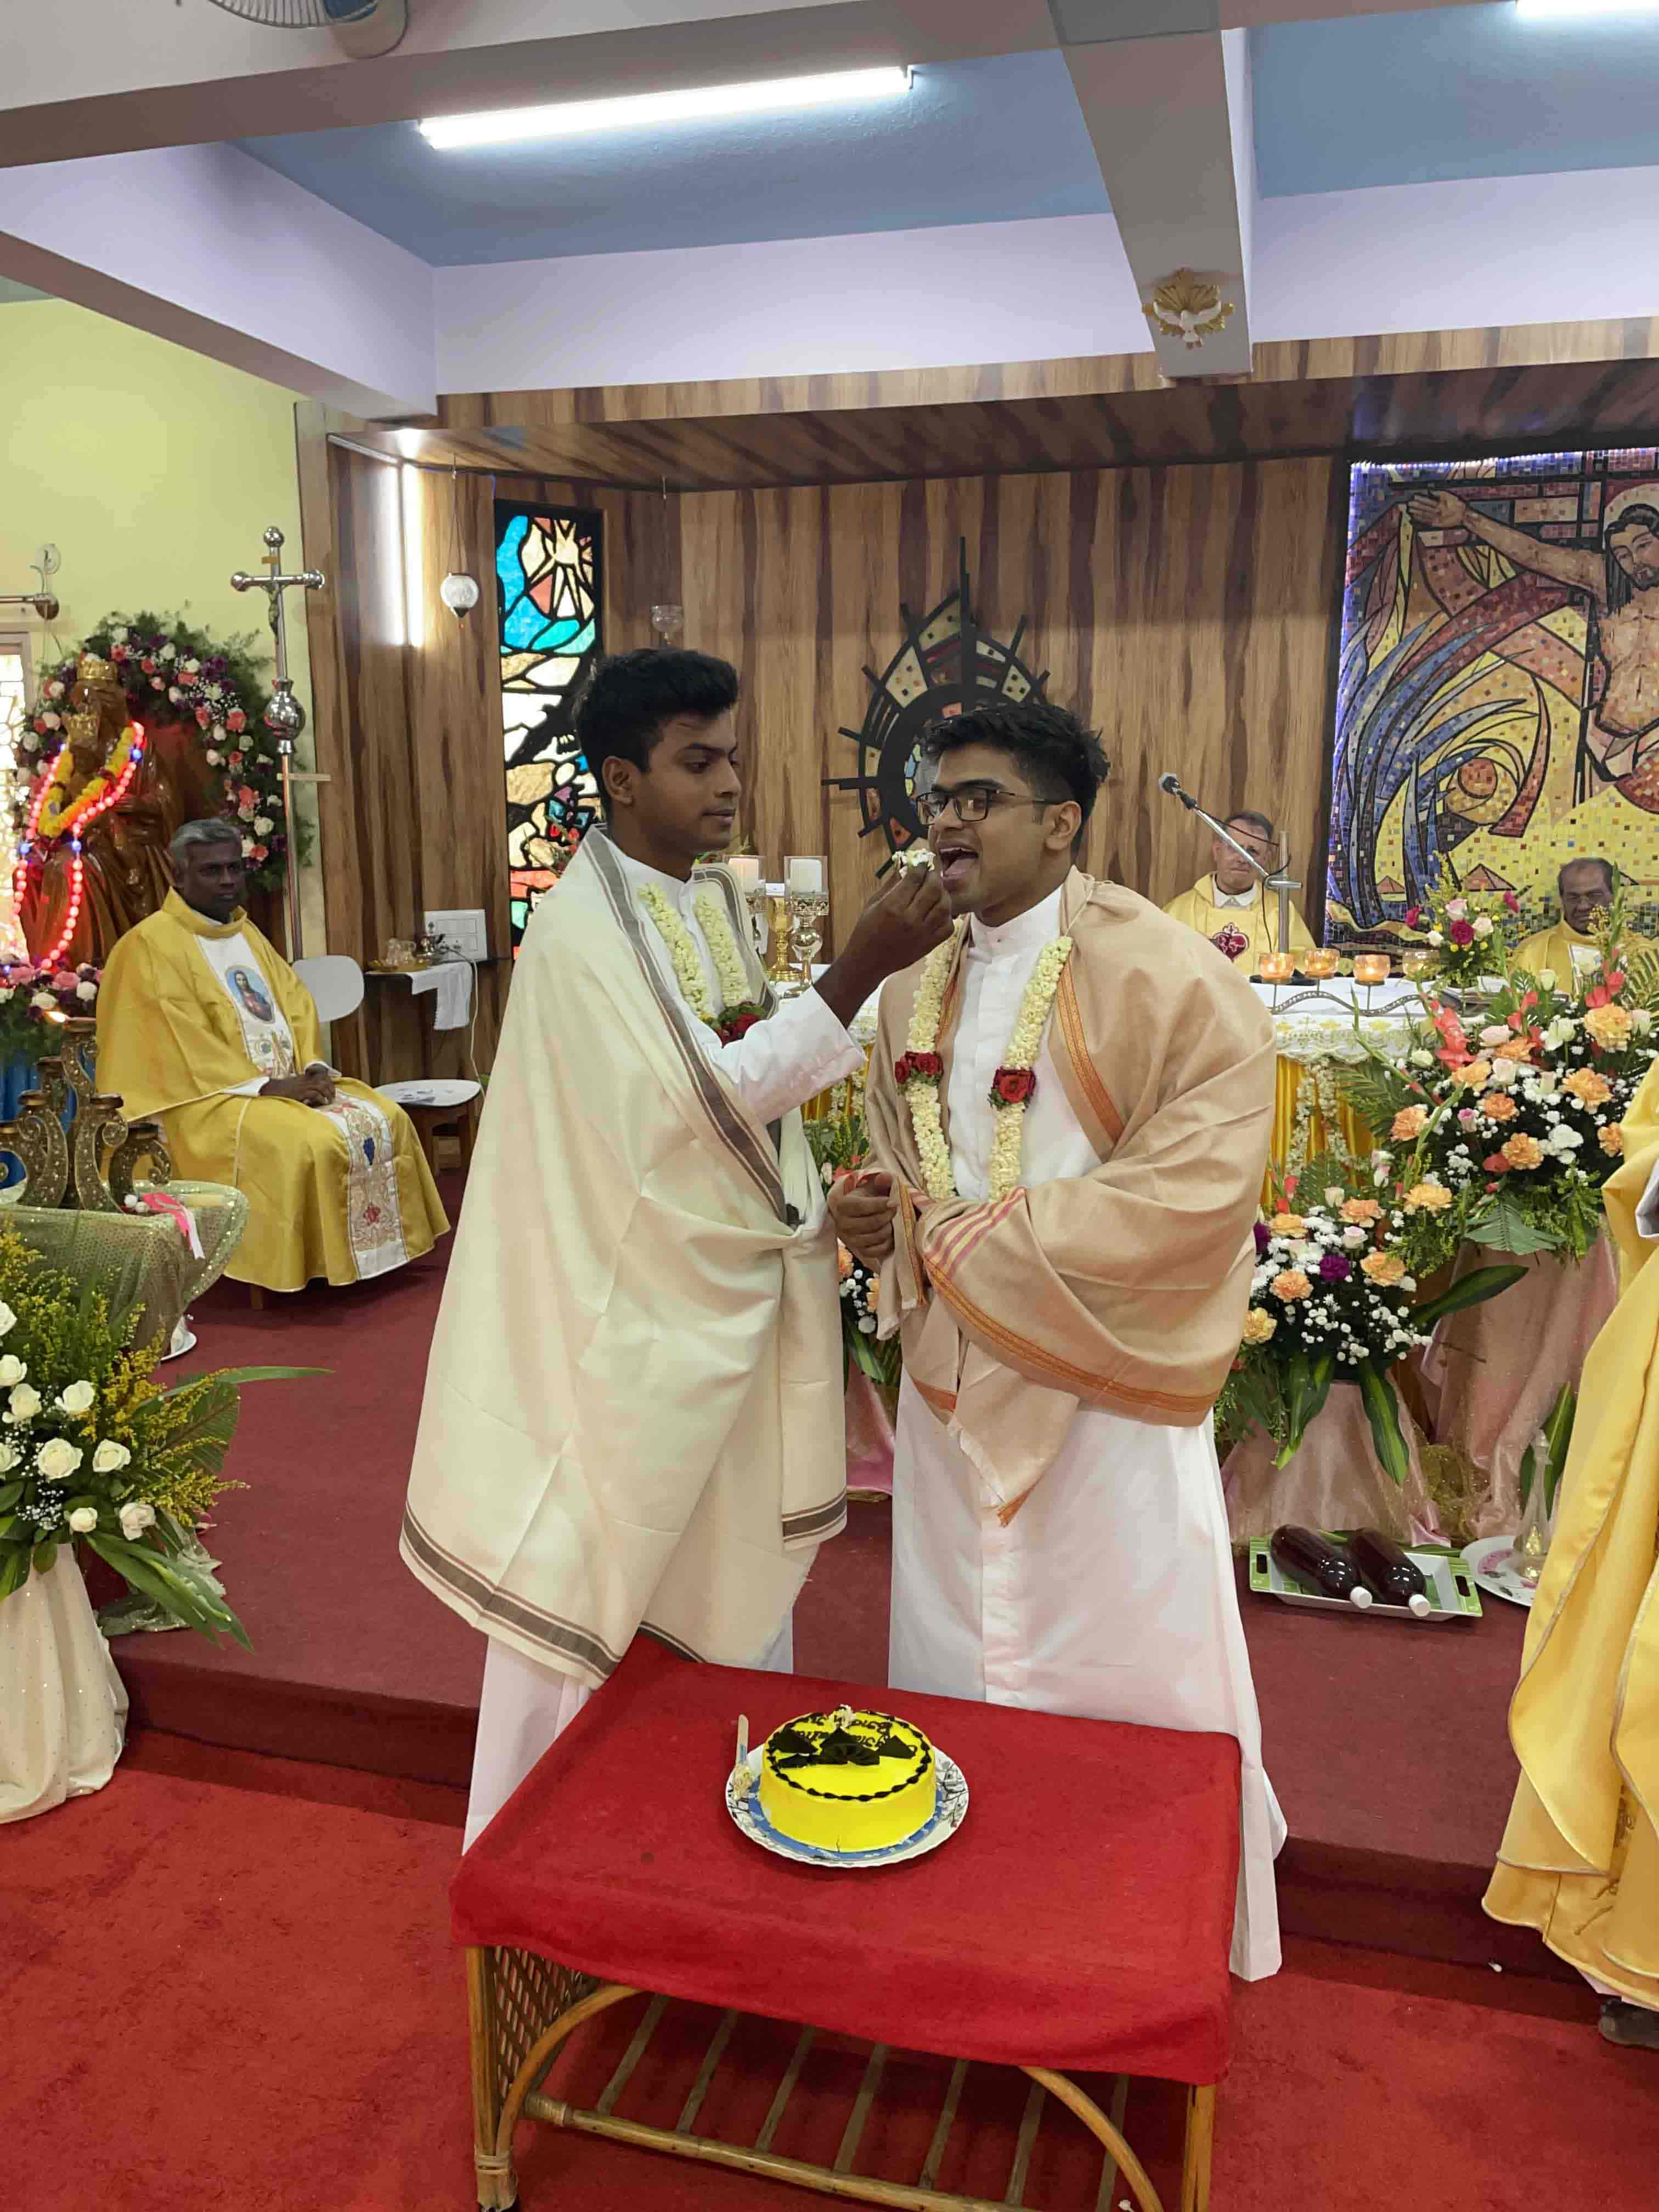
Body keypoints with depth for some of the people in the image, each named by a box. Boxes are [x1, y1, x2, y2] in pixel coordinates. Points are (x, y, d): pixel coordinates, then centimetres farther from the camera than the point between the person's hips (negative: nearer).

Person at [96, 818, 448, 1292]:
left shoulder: (247, 934, 17)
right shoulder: (152, 944, -9)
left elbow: (297, 1006, 13)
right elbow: (182, 1046, -17)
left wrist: (313, 1068, -6)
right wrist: (269, 1086, -21)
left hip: (288, 1082, 8)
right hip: (211, 1097, -8)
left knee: (387, 1121, -5)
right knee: (307, 1143, -30)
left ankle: (372, 1253, 3)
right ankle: (308, 1270, -16)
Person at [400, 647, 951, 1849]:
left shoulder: (721, 896, 6)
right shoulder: (580, 927, -18)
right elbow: (705, 1098, -25)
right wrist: (862, 969, -30)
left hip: (737, 1283, 8)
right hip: (634, 1299, -7)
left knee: (740, 1550, 20)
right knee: (601, 1564, 7)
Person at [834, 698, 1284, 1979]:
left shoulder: (1168, 981, -15)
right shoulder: (918, 993, 7)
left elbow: (1195, 1190, -23)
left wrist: (967, 1240, -20)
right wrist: (876, 1218, -7)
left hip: (1103, 1386, -6)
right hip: (955, 1379, 6)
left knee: (1131, 1681, 10)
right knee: (955, 1664, 19)